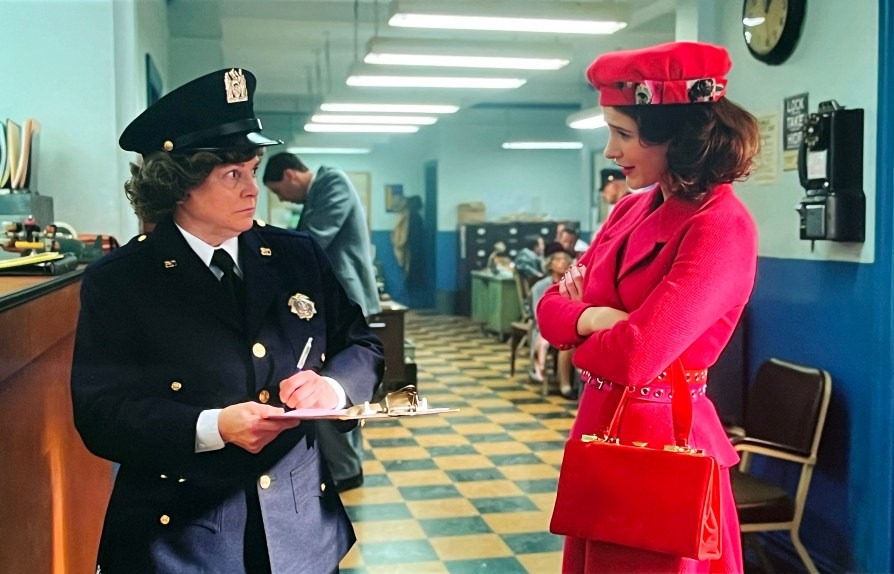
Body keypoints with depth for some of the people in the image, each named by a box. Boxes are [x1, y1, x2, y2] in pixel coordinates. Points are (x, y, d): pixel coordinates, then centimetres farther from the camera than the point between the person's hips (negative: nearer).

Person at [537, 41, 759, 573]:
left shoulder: (722, 226, -19)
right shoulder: (631, 210, 6)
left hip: (662, 437, -8)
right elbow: (552, 305, 7)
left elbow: (635, 355, -28)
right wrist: (590, 319, -16)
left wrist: (579, 339, -7)